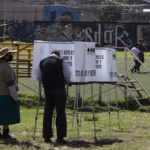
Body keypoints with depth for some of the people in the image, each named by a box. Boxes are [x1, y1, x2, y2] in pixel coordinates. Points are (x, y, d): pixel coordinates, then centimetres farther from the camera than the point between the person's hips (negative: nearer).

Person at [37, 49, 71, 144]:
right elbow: (68, 76, -6)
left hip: (47, 90, 4)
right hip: (59, 89, -4)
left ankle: (47, 136, 8)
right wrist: (66, 82, 15)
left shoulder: (42, 62, 7)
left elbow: (39, 77, 11)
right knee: (60, 113, 1)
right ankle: (60, 137, -2)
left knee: (48, 113, 9)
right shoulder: (61, 61, -6)